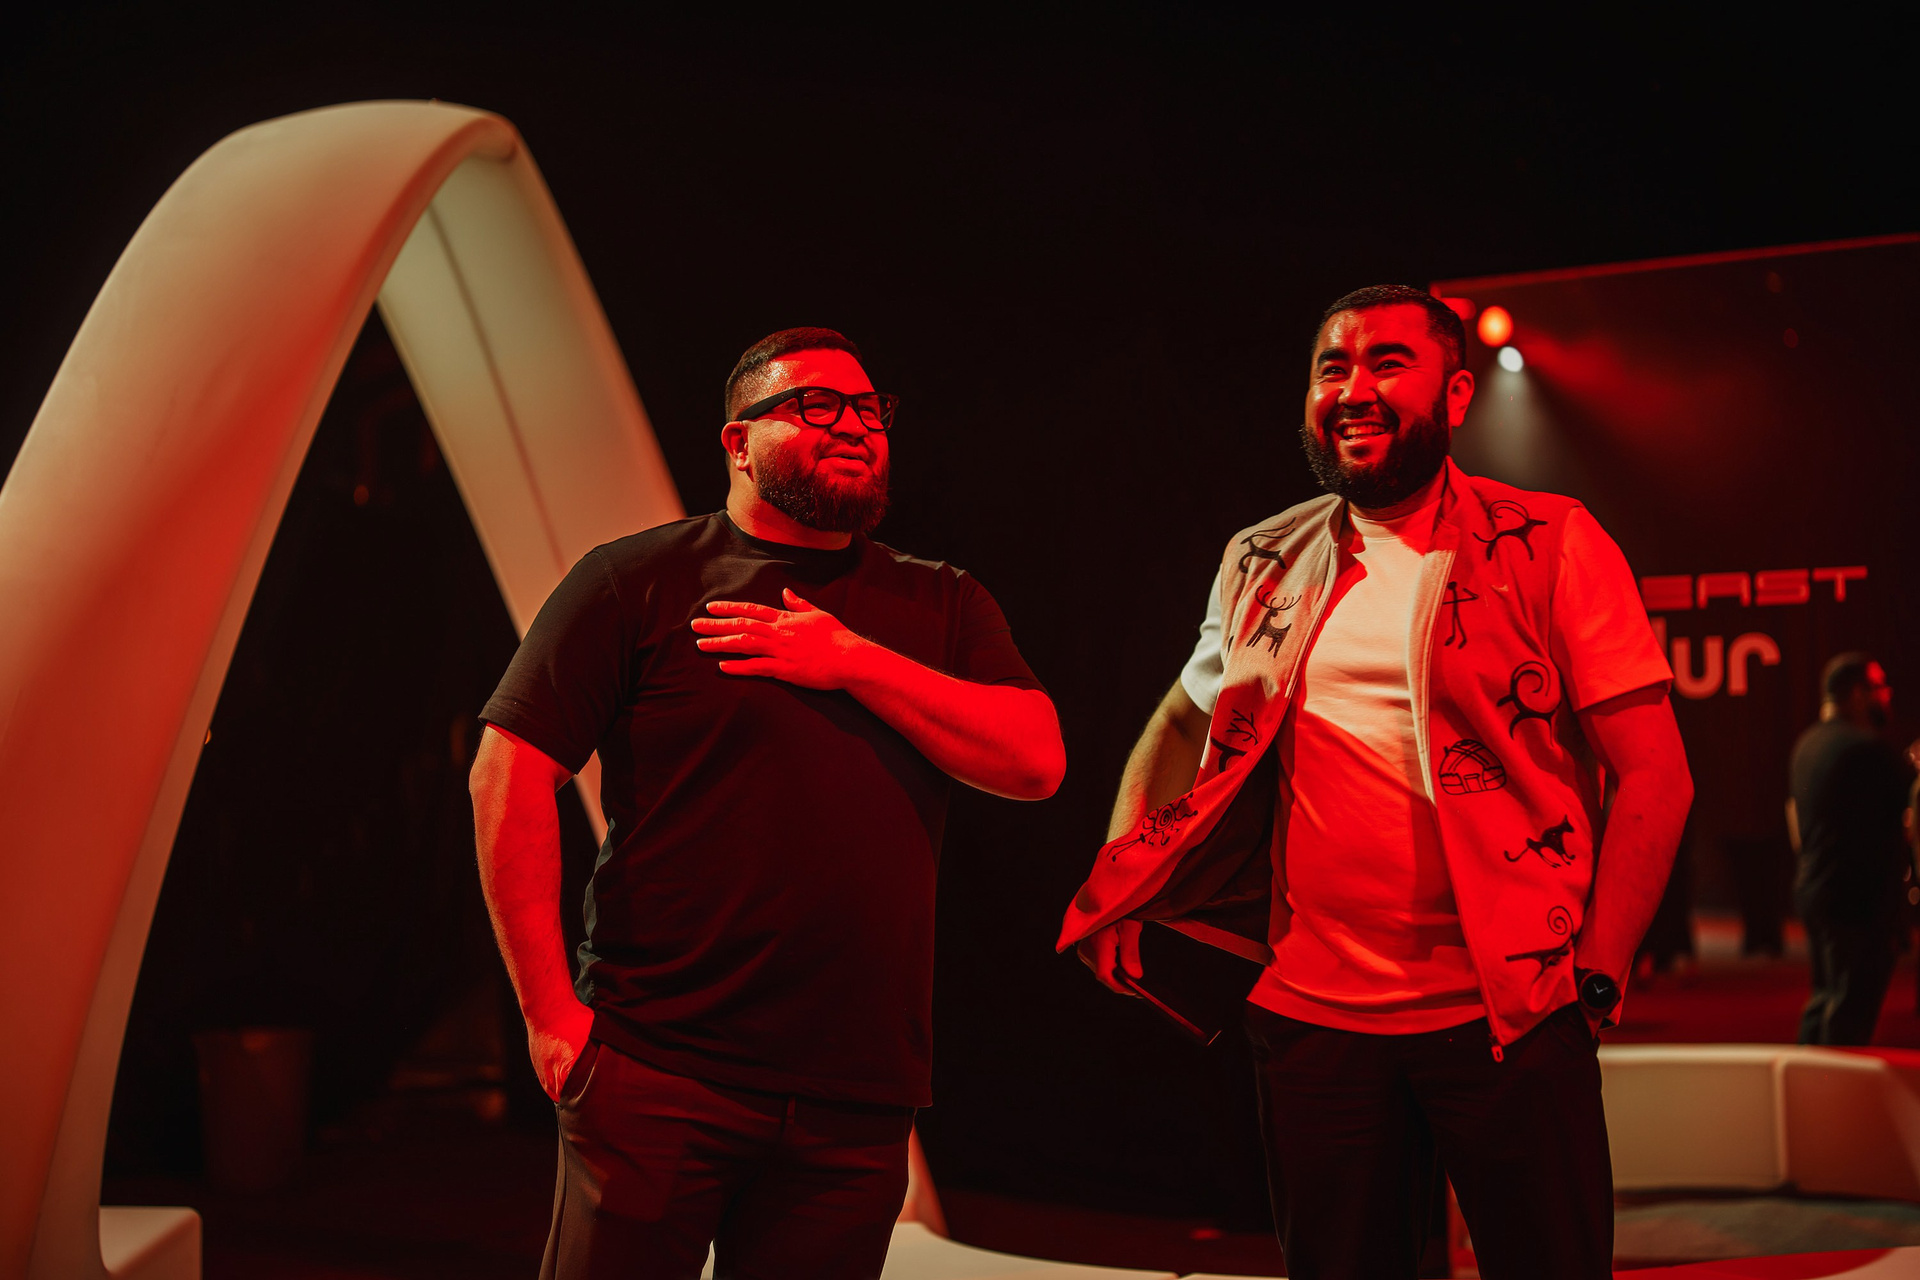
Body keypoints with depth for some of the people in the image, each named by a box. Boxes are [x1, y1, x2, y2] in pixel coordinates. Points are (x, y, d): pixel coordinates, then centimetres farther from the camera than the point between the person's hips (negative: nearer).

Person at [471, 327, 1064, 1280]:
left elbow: (1036, 762, 0)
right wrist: (550, 1010, -10)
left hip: (858, 1098, 3)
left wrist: (854, 661, -8)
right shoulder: (637, 582, 2)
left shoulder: (942, 608, 14)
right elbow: (509, 777, -4)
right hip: (656, 1075, -3)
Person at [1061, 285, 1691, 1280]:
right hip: (1313, 1012, 3)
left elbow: (1653, 772, -4)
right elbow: (1180, 724, 21)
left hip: (1507, 1012, -3)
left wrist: (1598, 971, -10)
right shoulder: (1263, 565, 7)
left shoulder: (1551, 547, -3)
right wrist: (1115, 895, 6)